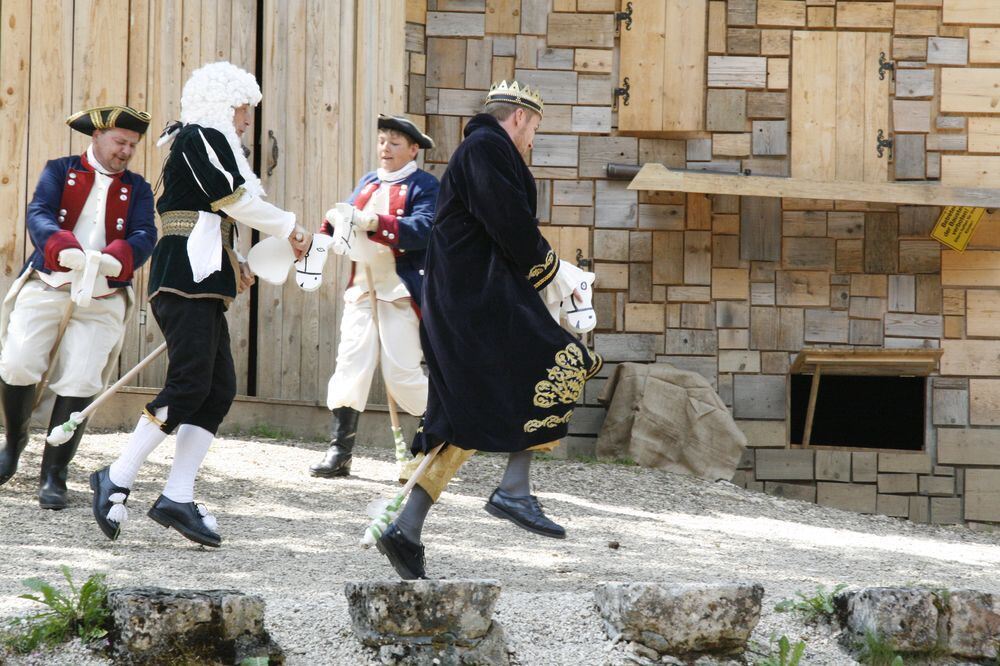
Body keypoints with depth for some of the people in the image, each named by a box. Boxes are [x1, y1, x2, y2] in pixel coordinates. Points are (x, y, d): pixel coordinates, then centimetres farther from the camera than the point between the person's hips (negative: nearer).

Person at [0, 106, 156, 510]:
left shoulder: (137, 189, 12)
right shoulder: (59, 172, 8)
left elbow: (144, 237, -4)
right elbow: (38, 216, -9)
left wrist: (115, 259, -28)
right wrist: (65, 250, -31)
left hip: (102, 300, 1)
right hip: (45, 289, -1)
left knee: (79, 383, -11)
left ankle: (54, 474, -1)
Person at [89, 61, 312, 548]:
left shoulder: (208, 143, 23)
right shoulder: (199, 137, -6)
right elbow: (236, 199, -13)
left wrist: (233, 266, 15)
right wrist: (290, 228, -2)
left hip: (201, 283, 10)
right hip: (185, 279, -10)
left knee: (220, 389, 3)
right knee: (189, 384, -15)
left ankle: (177, 496, 0)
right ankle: (117, 479, -9)